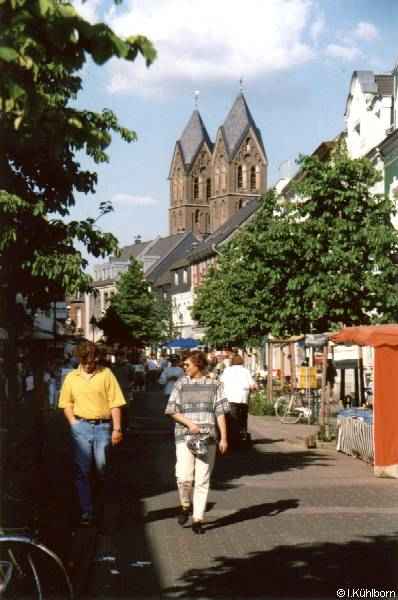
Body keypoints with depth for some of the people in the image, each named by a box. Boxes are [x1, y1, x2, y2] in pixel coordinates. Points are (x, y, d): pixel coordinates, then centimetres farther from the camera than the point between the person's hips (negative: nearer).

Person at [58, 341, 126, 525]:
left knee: (102, 467, 3)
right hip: (81, 427, 2)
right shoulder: (71, 377, 7)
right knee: (82, 470, 1)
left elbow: (115, 404, -3)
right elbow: (66, 403, 12)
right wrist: (74, 424, -1)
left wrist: (117, 429, -7)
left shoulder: (106, 374, -1)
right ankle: (86, 511, 8)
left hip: (103, 426, -1)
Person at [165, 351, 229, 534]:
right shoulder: (181, 384, 7)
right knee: (184, 477, -12)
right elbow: (172, 411, 5)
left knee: (202, 480, 1)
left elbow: (220, 413, 6)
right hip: (184, 437, 0)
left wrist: (224, 438, 0)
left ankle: (197, 519, 10)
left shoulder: (214, 385, 6)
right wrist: (189, 423, -10)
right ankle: (185, 506, 17)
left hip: (207, 438, 0)